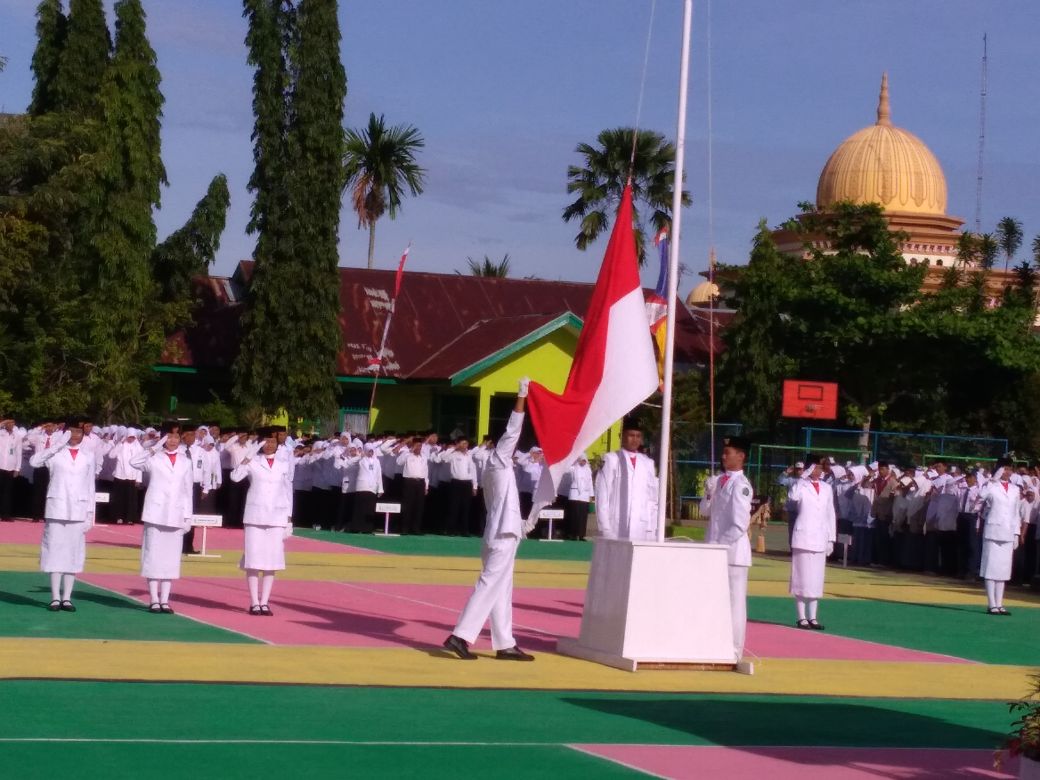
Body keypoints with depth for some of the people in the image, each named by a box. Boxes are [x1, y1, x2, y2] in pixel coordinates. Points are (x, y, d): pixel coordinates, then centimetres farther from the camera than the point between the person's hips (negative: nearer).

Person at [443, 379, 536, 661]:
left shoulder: (497, 468, 17)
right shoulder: (498, 462, -7)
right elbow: (511, 432, -16)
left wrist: (521, 524, 22)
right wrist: (522, 397, -16)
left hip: (501, 535, 10)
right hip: (502, 537, -10)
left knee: (501, 590, 10)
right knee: (489, 585, -11)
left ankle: (504, 644, 13)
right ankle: (460, 636, -15)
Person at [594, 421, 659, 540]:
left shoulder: (648, 463, 13)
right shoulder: (611, 460, 3)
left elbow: (653, 499, 12)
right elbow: (602, 496, 0)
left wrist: (652, 530, 5)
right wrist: (606, 529, -6)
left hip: (642, 530, 3)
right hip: (616, 529, -3)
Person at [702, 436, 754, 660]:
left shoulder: (740, 485, -14)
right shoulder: (720, 480, 10)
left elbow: (739, 525, -17)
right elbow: (705, 509, 15)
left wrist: (720, 545, -14)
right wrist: (709, 492, -3)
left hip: (733, 550, -8)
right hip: (716, 549, 8)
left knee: (734, 601, -2)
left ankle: (734, 650, 2)